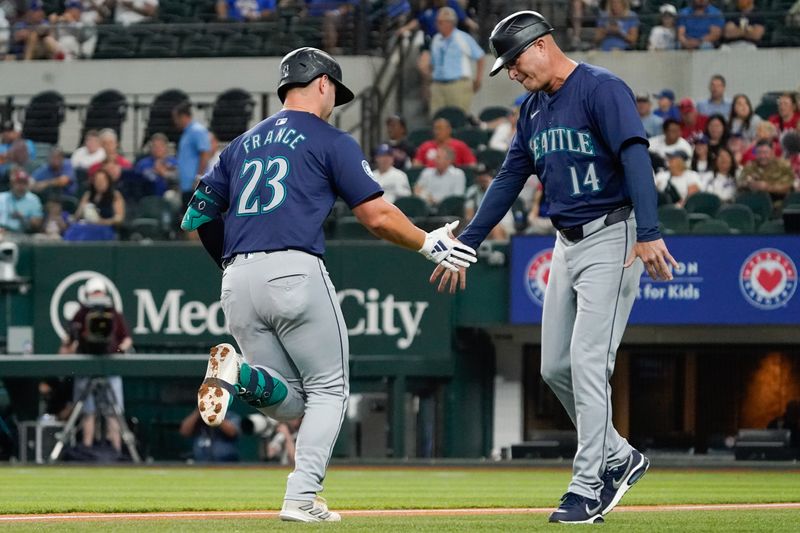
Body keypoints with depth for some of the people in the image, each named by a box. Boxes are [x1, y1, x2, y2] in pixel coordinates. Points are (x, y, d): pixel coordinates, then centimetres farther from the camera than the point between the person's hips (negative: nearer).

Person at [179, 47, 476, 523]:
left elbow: (198, 216, 20)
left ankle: (238, 374, -17)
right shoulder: (331, 141, 6)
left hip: (239, 285, 5)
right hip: (295, 274, -5)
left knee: (290, 401, 14)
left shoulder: (243, 144, 23)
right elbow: (377, 215, 0)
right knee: (328, 390, 9)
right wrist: (429, 244, 15)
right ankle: (302, 498, -7)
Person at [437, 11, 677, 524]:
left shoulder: (602, 89, -14)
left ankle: (588, 490, -8)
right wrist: (465, 245, 15)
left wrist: (648, 234, -36)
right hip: (567, 245, 9)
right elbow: (509, 180, 18)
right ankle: (618, 458, 24)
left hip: (612, 240, -9)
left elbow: (636, 158, -25)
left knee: (588, 363, -12)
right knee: (555, 367, 9)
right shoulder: (534, 108, 12)